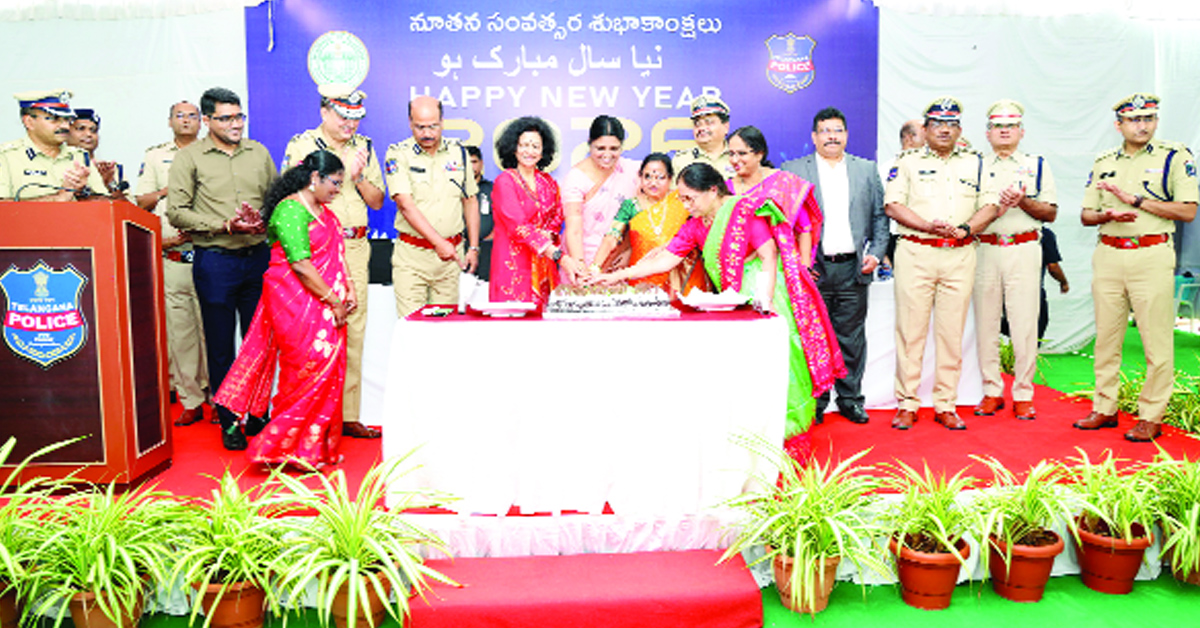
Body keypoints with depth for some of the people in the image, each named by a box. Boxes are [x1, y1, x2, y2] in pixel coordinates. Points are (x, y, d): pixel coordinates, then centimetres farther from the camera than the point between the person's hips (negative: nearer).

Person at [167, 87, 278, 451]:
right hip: (214, 261, -3)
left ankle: (259, 415, 22)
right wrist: (225, 226, -14)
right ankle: (229, 422, 16)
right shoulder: (189, 158, 1)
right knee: (221, 345, 4)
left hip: (259, 257, 3)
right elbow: (176, 212, -5)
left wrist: (264, 220, -6)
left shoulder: (259, 153, 12)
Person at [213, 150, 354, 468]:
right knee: (307, 369, -10)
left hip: (323, 307, 9)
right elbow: (301, 264, -19)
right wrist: (333, 302, -15)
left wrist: (349, 290, 5)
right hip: (296, 303, -9)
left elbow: (337, 254, 20)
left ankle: (317, 447, 16)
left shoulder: (324, 211, 17)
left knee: (328, 370, 7)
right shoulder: (291, 210, -13)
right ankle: (288, 447, 2)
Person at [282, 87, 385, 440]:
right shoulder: (300, 145, 1)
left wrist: (359, 175, -4)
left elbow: (377, 201, 14)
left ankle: (348, 414, 12)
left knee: (353, 330, 5)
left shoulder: (364, 147, 14)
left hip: (355, 248, 4)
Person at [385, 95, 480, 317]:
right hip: (411, 256, -3)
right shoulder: (398, 154, -4)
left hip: (451, 252, 3)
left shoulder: (458, 152, 8)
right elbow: (406, 205, -14)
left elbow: (470, 201, 15)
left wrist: (473, 247, 10)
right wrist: (438, 242, -24)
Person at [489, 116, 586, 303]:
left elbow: (557, 217, 17)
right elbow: (518, 226, -17)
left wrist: (548, 234, -9)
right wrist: (560, 256, -26)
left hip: (543, 264, 5)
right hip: (513, 262, -5)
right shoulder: (505, 182, -8)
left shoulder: (548, 182, 11)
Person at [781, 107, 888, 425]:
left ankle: (850, 399, 20)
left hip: (853, 269, 2)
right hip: (812, 269, -2)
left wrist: (875, 253, -2)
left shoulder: (867, 170, 12)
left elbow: (880, 217, 12)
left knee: (851, 338, 8)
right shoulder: (792, 170, 4)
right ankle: (815, 402, 13)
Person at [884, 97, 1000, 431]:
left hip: (960, 256, 2)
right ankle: (907, 404, 6)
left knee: (952, 332, 4)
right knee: (911, 329, -2)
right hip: (915, 253, -2)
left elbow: (990, 205, 10)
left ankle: (946, 405, 12)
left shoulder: (975, 163, 15)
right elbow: (893, 205, -3)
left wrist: (965, 229, -8)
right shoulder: (908, 162, 7)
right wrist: (928, 225, -15)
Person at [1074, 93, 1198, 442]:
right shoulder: (1103, 163, 13)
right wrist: (1109, 214, -9)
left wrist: (1135, 199, -11)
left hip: (1152, 256, -4)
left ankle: (1151, 416, 6)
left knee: (1157, 341, -3)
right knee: (1106, 337, 9)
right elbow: (1086, 215, 13)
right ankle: (1105, 408, 19)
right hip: (1108, 256, 4)